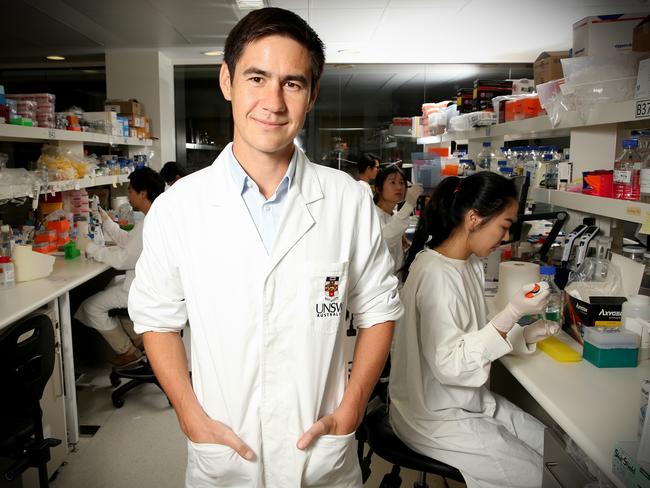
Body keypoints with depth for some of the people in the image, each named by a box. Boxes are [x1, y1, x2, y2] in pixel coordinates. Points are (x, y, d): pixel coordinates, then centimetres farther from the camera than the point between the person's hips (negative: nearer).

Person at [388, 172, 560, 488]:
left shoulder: (470, 263, 2)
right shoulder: (435, 274, -27)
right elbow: (448, 365, -26)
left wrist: (522, 335, -4)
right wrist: (512, 314, -28)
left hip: (469, 399, 9)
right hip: (435, 417, -8)